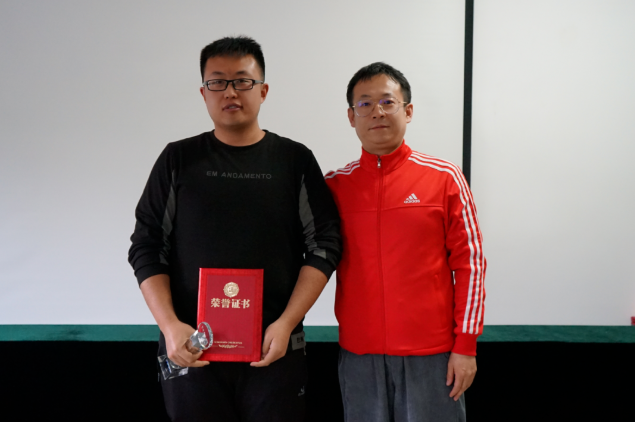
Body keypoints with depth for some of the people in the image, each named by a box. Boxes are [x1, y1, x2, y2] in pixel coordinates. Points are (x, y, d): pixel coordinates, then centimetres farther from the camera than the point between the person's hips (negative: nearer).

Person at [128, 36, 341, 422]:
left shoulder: (295, 160, 5)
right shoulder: (179, 160, 7)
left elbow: (324, 245, 1)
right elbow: (147, 248, 5)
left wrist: (286, 323, -9)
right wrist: (170, 327, -7)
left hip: (275, 349, 0)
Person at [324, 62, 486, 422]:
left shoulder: (444, 178, -2)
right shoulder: (334, 186, 4)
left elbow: (469, 262, -1)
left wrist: (466, 344, -4)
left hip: (432, 352, -2)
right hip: (359, 352, 2)